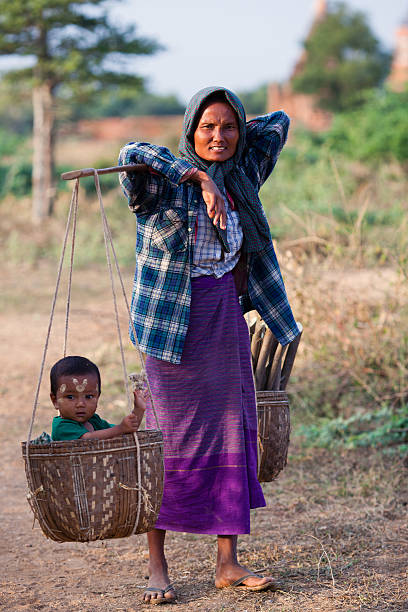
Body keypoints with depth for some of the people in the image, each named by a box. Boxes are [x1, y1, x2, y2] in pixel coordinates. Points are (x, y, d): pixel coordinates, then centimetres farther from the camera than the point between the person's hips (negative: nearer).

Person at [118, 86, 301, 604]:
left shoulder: (243, 175, 9)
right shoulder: (163, 186, -8)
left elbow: (279, 122, 23)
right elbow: (132, 154, -31)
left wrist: (238, 138, 15)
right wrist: (200, 177, -29)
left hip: (228, 316, 5)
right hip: (175, 322, -5)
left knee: (232, 435, 5)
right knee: (170, 438, -2)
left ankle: (227, 564, 12)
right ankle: (156, 565, 8)